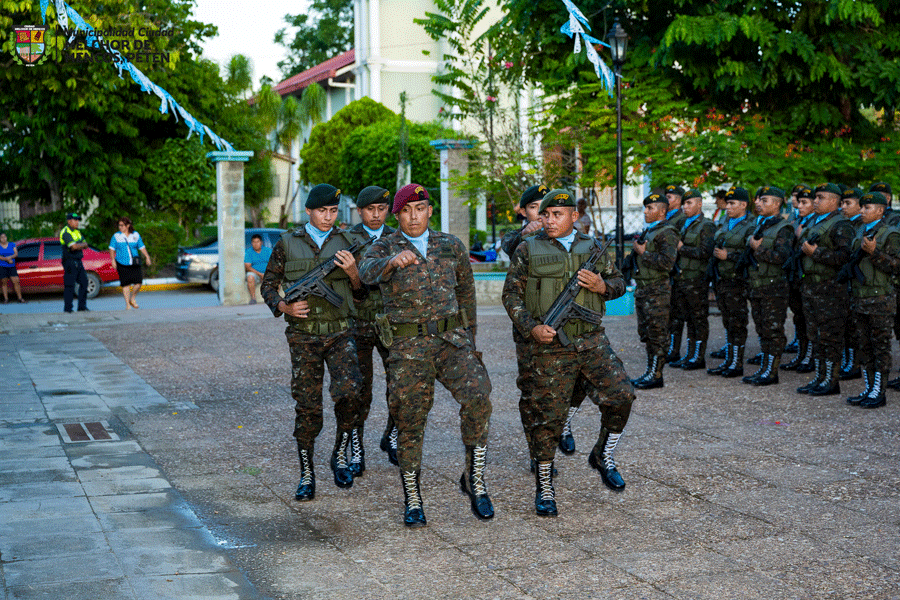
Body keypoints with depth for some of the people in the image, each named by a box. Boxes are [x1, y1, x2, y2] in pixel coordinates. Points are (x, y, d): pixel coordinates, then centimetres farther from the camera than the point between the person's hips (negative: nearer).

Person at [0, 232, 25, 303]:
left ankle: (20, 298, -1)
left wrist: (10, 257, -19)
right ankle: (6, 299, 6)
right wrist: (7, 259, -19)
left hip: (12, 266, 1)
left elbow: (16, 254, -1)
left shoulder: (11, 244, 7)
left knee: (16, 281, -6)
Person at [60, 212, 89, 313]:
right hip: (70, 262, -9)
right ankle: (68, 308, -1)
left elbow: (85, 245, 14)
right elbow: (74, 246, -25)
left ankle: (82, 306, 15)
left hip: (78, 262, 9)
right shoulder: (66, 232, -13)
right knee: (69, 285, -6)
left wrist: (78, 245, -7)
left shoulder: (77, 232, 16)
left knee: (84, 282, 8)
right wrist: (82, 245, -5)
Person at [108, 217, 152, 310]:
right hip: (122, 264, -1)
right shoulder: (116, 236, 4)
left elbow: (142, 247, 13)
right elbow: (112, 249, 4)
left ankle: (132, 299, 14)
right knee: (125, 284, -3)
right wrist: (113, 260, -7)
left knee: (138, 282, -9)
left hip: (134, 263, 1)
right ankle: (127, 304, 5)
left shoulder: (136, 235, 9)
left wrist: (147, 257, 4)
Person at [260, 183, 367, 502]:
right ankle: (306, 475, 13)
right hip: (303, 335, 0)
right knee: (307, 405, 0)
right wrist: (283, 306, -8)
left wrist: (353, 272, -10)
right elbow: (268, 285, 11)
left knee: (348, 390, -22)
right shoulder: (287, 244, 4)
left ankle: (340, 455, 0)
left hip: (340, 332, 0)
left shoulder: (346, 243, 7)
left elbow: (361, 295, 11)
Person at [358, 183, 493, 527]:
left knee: (477, 398, -22)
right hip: (407, 347, -1)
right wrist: (392, 261, -44)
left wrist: (469, 339, 25)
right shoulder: (383, 248, 2)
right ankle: (412, 501, 18)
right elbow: (368, 273, -22)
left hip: (451, 341, 1)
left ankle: (474, 480, -7)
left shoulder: (451, 247, 10)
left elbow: (467, 292, 22)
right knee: (409, 423, 2)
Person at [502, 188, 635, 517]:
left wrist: (603, 286, -5)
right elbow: (511, 295, 2)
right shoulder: (528, 250, 2)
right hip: (551, 346, -2)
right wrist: (531, 328, -11)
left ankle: (603, 456, 15)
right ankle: (544, 488, 13)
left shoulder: (592, 247, 10)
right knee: (548, 416, -1)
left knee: (621, 395, -10)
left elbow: (619, 282, 19)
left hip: (592, 341, 3)